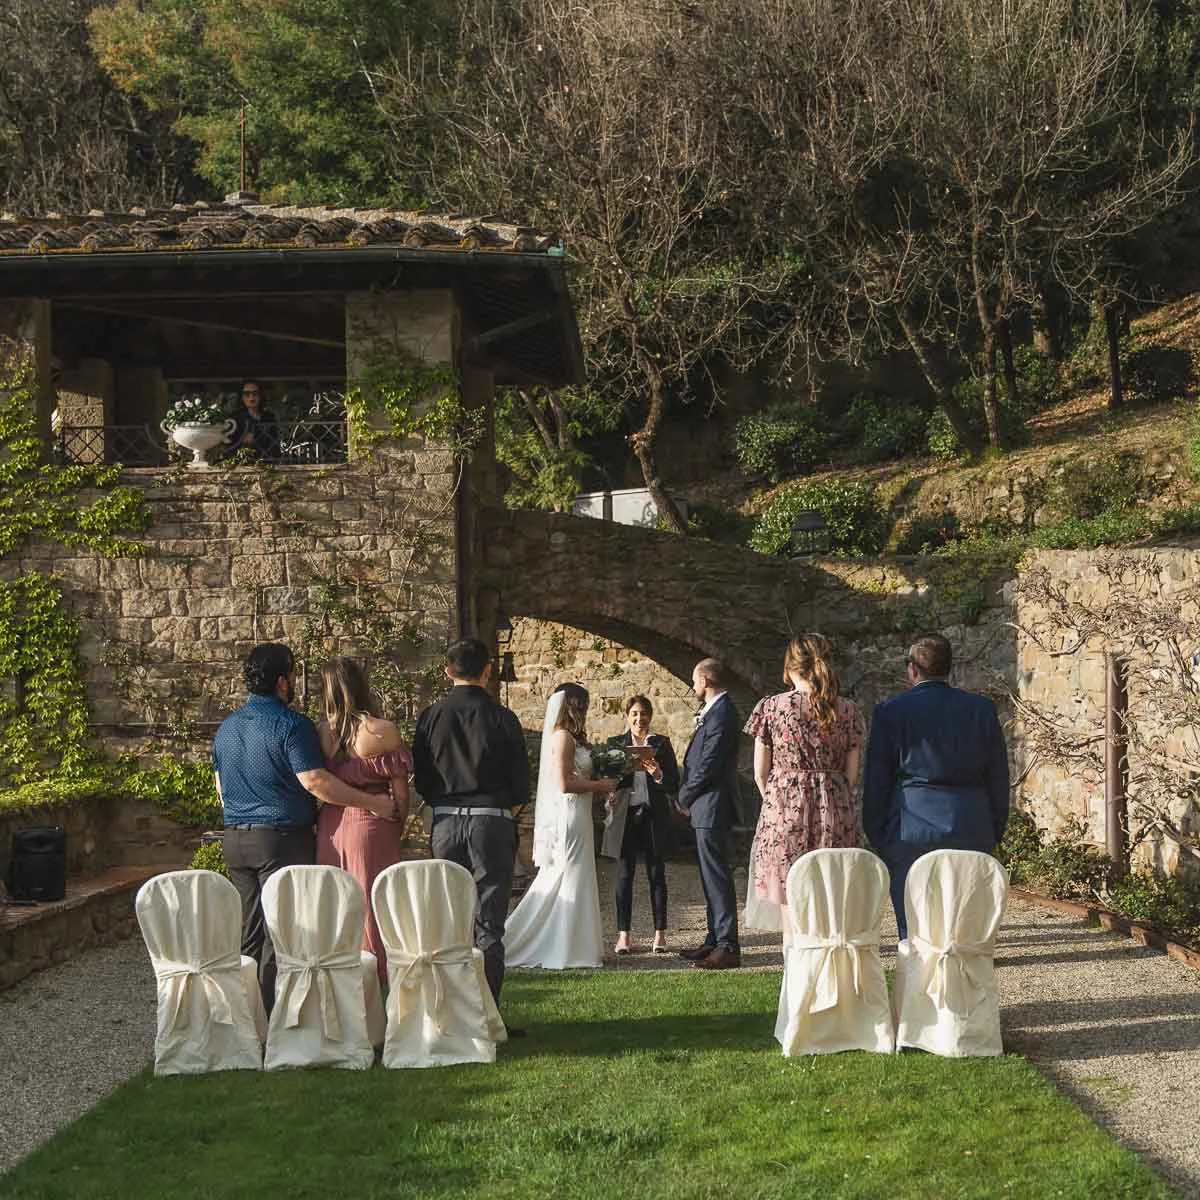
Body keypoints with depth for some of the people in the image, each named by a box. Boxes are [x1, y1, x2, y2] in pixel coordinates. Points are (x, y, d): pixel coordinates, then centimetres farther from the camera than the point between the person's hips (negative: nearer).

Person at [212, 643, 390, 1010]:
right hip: (282, 838, -7)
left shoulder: (226, 727, 12)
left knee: (249, 934, 13)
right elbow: (315, 782, -20)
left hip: (235, 839, 7)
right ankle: (272, 1017, -4)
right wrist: (372, 802, -15)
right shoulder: (291, 725, -12)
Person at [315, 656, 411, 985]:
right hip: (371, 827, -3)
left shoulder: (320, 733, -1)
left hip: (330, 829, 3)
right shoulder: (383, 732, -10)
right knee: (374, 908, 4)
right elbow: (400, 790, -6)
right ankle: (379, 983, 7)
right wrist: (398, 829, 9)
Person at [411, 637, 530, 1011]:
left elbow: (420, 779, 5)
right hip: (492, 822, -3)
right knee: (489, 922, 1)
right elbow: (521, 786, -2)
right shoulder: (501, 719, -6)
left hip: (445, 824, 3)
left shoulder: (431, 717, 1)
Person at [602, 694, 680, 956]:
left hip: (654, 817, 0)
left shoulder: (661, 744, 7)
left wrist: (658, 775, -15)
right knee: (624, 875, 0)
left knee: (656, 875, 3)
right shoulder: (615, 744, 8)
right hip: (625, 816, 0)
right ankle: (623, 935, 4)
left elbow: (675, 784, 5)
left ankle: (660, 934, 9)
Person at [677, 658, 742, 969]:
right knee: (711, 876, 14)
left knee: (717, 876, -9)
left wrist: (684, 796, -8)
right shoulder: (714, 711, 16)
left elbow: (709, 764, -20)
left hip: (712, 805, -11)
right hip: (706, 807, 11)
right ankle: (715, 940, 20)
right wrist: (688, 796, 7)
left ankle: (728, 947, -9)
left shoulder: (721, 712, -15)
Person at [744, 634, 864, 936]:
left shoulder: (770, 707, -2)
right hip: (836, 814, 2)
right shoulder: (847, 712, 4)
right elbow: (852, 774, 6)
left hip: (785, 810, -2)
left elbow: (760, 773, 3)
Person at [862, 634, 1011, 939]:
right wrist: (994, 832, 16)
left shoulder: (890, 712, 0)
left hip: (911, 833, -2)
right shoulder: (982, 709, 6)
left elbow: (875, 783, 2)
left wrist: (877, 838, 10)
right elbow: (999, 779, 10)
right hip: (972, 832, 2)